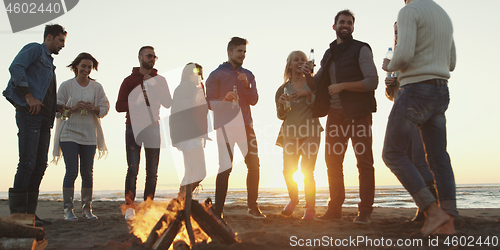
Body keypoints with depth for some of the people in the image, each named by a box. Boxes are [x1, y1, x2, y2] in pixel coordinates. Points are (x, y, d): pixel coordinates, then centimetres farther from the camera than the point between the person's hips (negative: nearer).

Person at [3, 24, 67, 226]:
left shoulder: (49, 63, 29)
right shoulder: (34, 49, 3)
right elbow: (16, 67, -15)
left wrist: (55, 107, 11)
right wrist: (29, 96, -20)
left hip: (43, 118, 9)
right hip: (29, 113, -9)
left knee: (40, 164, 5)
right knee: (27, 162, -12)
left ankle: (29, 213, 9)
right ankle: (17, 213, -9)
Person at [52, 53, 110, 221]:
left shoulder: (97, 87, 9)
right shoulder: (66, 86, 3)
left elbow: (105, 108, 7)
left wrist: (94, 108, -13)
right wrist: (73, 108, -15)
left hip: (89, 135, 2)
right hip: (69, 133, -2)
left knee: (88, 173, 4)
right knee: (72, 171, -9)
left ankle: (87, 208, 13)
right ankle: (68, 209, -1)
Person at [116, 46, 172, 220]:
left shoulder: (160, 80, 13)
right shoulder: (130, 80, 7)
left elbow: (168, 103, 3)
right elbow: (119, 106, 2)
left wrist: (154, 85, -9)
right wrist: (136, 102, -15)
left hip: (153, 128, 2)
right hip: (133, 127, -2)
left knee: (152, 171, 1)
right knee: (133, 169, -9)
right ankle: (129, 208, -5)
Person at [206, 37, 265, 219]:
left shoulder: (248, 75, 16)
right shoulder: (216, 75, 4)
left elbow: (254, 100, 6)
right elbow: (210, 103, -2)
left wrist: (247, 85, -11)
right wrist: (224, 99, -21)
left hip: (245, 125, 4)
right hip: (225, 127, -4)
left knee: (254, 165, 1)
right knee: (225, 168, -7)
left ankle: (253, 206, 12)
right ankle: (218, 210, -1)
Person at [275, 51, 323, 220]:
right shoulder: (284, 88, 11)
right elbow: (281, 116, 11)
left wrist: (308, 94, -15)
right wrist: (281, 104, -9)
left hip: (310, 132, -2)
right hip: (290, 133, 2)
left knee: (307, 171, -8)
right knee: (287, 170, -2)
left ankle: (310, 208, 3)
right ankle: (293, 199, 25)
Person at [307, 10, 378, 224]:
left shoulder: (361, 50, -2)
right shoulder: (329, 54, 16)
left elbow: (372, 82, -12)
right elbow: (317, 84, 22)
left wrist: (343, 85, -17)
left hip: (358, 114, -6)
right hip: (335, 114, 6)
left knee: (364, 162, -3)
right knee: (333, 162, 6)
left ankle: (365, 210, 2)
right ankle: (335, 208, 15)